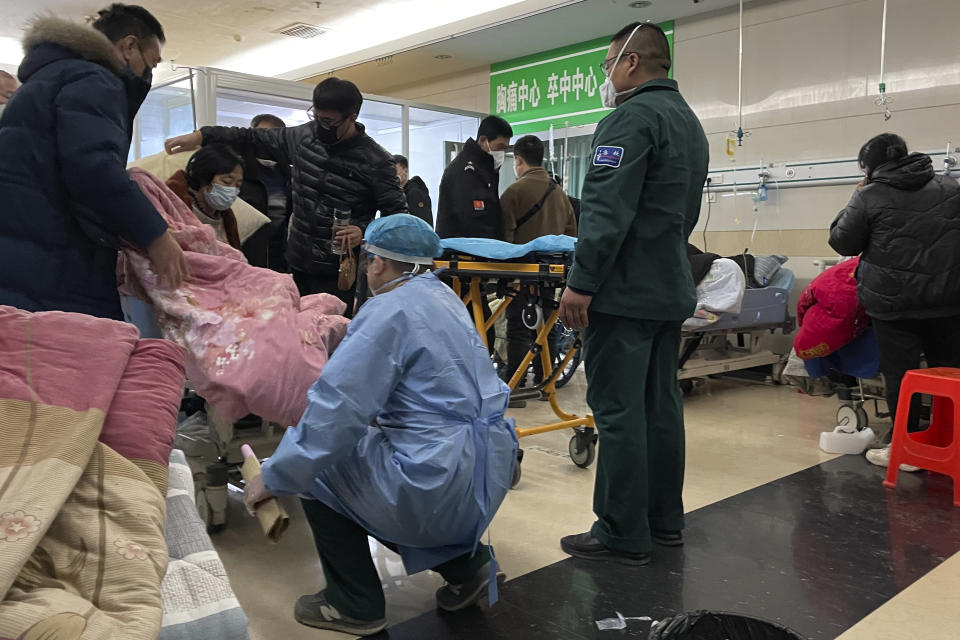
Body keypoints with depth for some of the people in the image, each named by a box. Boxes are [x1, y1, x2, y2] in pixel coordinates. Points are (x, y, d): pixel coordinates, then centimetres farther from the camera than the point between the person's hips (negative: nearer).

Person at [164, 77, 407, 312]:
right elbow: (253, 139, 13)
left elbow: (397, 213, -6)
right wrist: (201, 136, 5)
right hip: (298, 264, 6)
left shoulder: (376, 160, -10)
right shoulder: (304, 136, 6)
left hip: (339, 272, -5)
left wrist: (364, 231, -23)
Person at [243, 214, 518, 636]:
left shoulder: (389, 310, -15)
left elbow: (335, 410, -19)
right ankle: (464, 558, 19)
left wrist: (272, 478, -8)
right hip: (488, 471, 9)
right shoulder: (443, 296, 12)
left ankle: (355, 605, 19)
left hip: (439, 485, -9)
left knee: (316, 463, 12)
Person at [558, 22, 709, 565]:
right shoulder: (691, 123, 19)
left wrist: (581, 284, -19)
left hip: (625, 292, -10)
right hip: (672, 290, 10)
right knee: (661, 405, 14)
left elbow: (608, 211, -21)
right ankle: (665, 520, 23)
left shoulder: (632, 117, -12)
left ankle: (624, 535, 3)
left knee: (619, 412, -4)